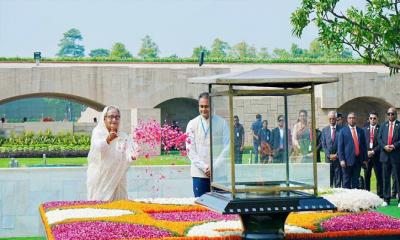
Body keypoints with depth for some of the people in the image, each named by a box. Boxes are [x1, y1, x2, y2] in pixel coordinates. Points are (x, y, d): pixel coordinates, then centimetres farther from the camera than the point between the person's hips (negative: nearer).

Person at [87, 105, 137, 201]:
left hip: (117, 178, 3)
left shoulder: (123, 136, 8)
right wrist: (107, 139, -42)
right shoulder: (97, 132, -1)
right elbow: (98, 147, -21)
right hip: (100, 178, -3)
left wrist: (132, 156, -30)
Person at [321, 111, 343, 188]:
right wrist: (329, 155, -5)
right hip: (328, 158, 2)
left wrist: (337, 155, -8)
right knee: (329, 179, 3)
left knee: (338, 179, -3)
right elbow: (323, 145, 7)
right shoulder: (324, 130, 9)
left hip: (338, 157, -2)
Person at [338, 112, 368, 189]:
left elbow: (364, 146, 14)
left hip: (358, 159, 3)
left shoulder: (360, 131, 13)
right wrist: (342, 159, -11)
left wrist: (365, 159, 8)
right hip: (348, 160, -3)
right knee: (347, 181, 0)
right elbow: (340, 147, -3)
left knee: (356, 181, 6)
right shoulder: (343, 131, 2)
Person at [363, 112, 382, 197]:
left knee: (379, 177, -1)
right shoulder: (364, 129, 11)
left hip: (377, 156, -3)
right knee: (366, 177, 5)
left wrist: (373, 151, -13)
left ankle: (380, 195, 3)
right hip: (366, 156, 3)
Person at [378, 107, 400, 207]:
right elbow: (379, 139, 7)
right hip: (385, 155, 4)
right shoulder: (383, 125, 13)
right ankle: (386, 199, 13)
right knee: (386, 178, 7)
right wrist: (384, 146, -10)